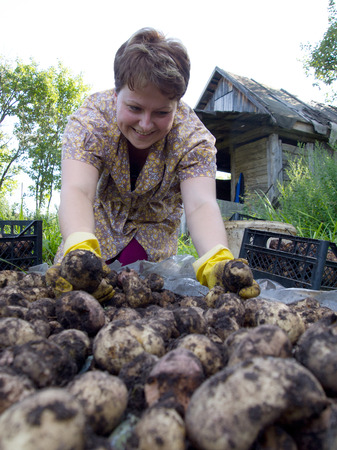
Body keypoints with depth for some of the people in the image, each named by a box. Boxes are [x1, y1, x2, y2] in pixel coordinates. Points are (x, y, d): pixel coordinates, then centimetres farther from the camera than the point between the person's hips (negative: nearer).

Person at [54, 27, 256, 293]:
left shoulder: (193, 137, -28)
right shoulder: (91, 120, -28)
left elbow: (200, 204, -41)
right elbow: (76, 191, -42)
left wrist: (218, 263, -61)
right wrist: (81, 250, -63)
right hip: (99, 224, 1)